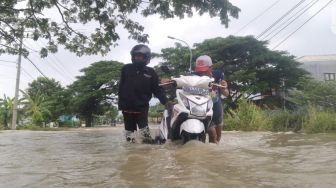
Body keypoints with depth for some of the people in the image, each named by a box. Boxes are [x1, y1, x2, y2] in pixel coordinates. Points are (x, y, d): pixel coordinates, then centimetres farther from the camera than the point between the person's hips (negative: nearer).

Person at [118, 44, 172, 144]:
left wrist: (165, 101, -11)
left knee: (144, 128, -3)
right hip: (127, 106, 1)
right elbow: (121, 88, 4)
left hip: (142, 107, -1)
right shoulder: (126, 69, 4)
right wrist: (121, 103, -2)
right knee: (129, 128, 11)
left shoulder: (150, 72, 4)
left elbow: (157, 89, 2)